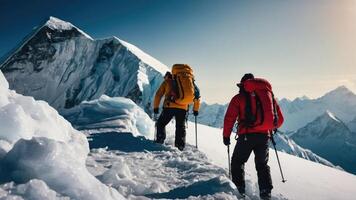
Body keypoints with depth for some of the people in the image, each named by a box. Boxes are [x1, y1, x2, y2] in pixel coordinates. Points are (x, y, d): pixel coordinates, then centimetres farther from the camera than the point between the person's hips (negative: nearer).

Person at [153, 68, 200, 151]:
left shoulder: (167, 82, 18)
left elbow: (158, 95, 8)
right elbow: (196, 97, 23)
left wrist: (156, 107, 15)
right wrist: (195, 109, 29)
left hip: (169, 107, -3)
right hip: (183, 109, 3)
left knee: (161, 124, 15)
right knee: (181, 127, 14)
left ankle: (159, 142, 6)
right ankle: (180, 147, 9)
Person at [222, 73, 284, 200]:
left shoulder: (239, 98, 3)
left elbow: (229, 118, -4)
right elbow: (280, 119, 16)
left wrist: (226, 135, 6)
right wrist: (271, 128, 33)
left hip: (246, 136, -3)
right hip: (264, 136, 4)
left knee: (237, 162, 16)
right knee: (262, 165, 20)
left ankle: (239, 188, 12)